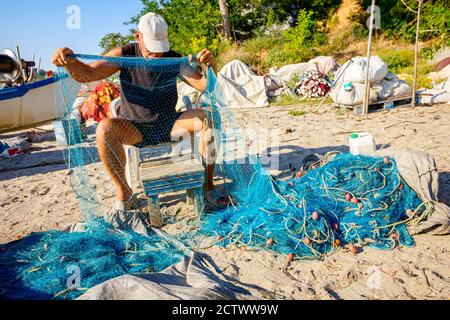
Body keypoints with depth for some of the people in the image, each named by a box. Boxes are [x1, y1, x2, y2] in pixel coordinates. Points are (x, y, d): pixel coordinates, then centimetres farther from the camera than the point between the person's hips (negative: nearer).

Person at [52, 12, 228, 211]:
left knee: (209, 118, -22)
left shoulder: (174, 59, -5)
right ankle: (124, 192, -16)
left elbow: (204, 85, -15)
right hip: (134, 129, -1)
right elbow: (85, 74, -14)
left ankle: (208, 186, -13)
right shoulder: (124, 55, -7)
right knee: (105, 129, -32)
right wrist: (69, 61, -36)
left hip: (169, 125, 1)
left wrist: (211, 66, -37)